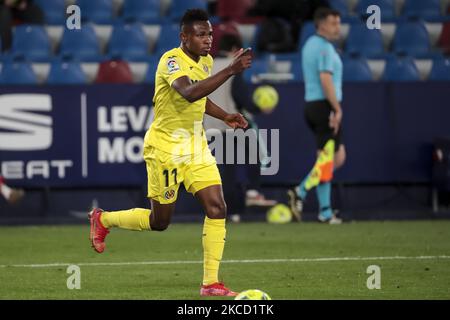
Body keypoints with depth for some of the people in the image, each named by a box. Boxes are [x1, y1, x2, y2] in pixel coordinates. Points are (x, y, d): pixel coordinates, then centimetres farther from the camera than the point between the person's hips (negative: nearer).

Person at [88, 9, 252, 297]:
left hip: (195, 144, 7)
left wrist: (224, 116, 9)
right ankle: (103, 219, 31)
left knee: (217, 208, -8)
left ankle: (211, 283, -2)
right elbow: (189, 92, -41)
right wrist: (230, 71, -47)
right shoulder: (171, 61, -20)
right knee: (160, 222, 4)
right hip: (166, 146, -7)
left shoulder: (206, 61, 6)